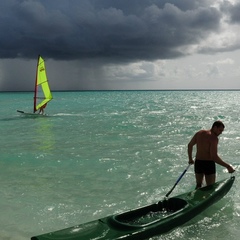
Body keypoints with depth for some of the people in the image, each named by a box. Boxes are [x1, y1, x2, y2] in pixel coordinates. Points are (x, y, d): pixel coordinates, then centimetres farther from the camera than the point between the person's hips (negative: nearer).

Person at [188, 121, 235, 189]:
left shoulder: (199, 133, 7)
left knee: (198, 185, 22)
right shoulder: (214, 138, -16)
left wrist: (190, 159, 31)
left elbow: (190, 145, 19)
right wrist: (228, 166, -19)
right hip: (209, 164, -7)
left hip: (197, 163, 7)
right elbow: (214, 157, -23)